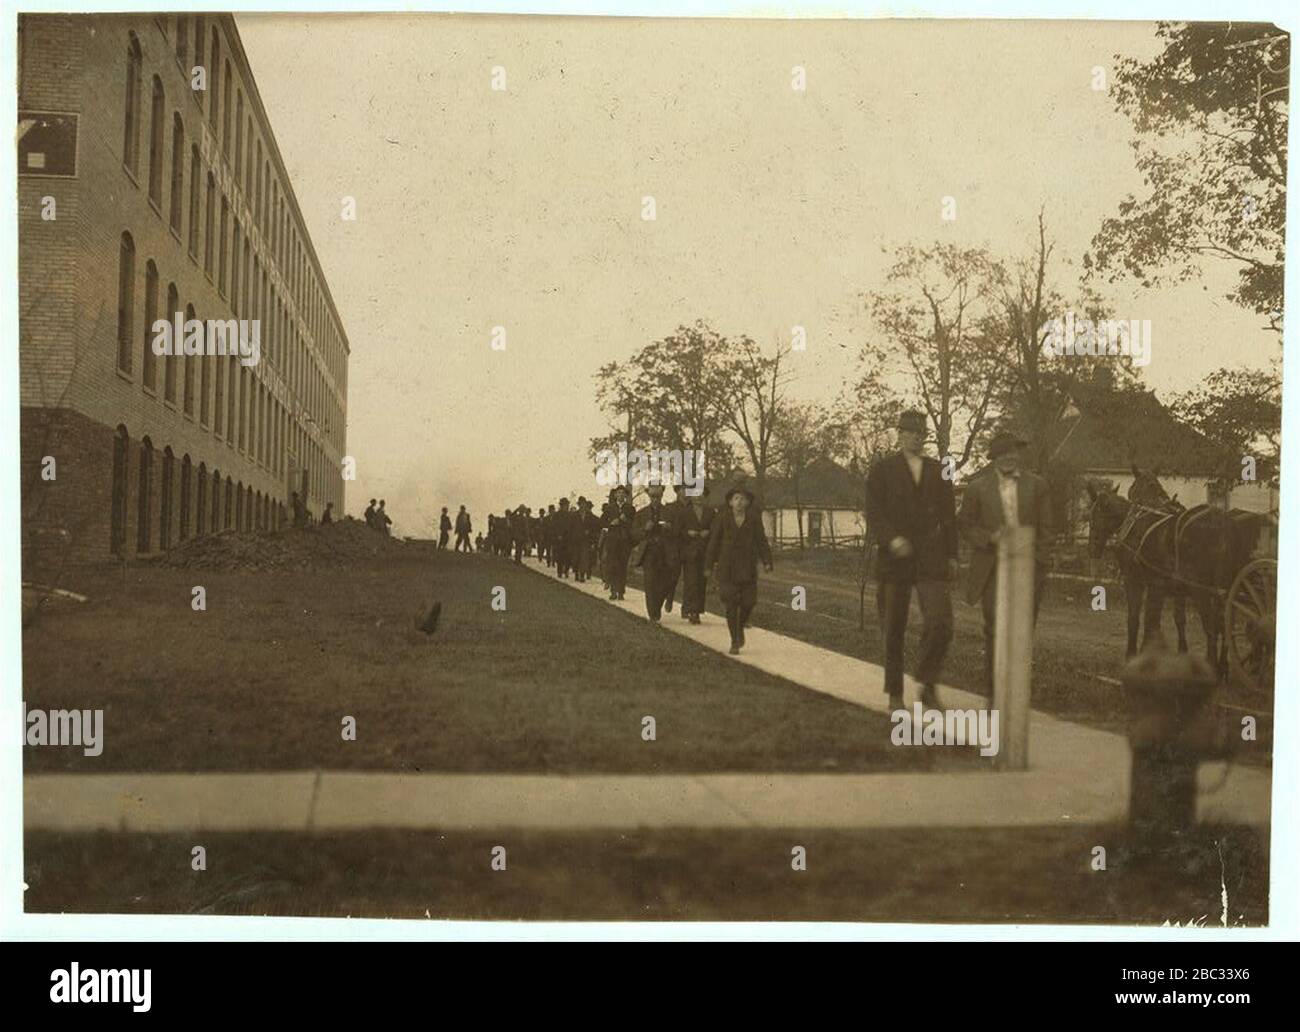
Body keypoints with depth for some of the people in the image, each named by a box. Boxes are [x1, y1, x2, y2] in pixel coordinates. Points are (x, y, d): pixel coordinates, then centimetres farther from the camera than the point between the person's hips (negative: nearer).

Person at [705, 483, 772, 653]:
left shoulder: (754, 518, 2)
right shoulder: (722, 517, -1)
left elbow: (761, 541, 1)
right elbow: (714, 541, 2)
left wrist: (767, 561, -10)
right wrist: (709, 565, 1)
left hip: (748, 568, 1)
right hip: (727, 568, -1)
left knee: (748, 602, -1)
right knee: (731, 604, -5)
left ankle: (740, 627, 31)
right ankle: (734, 642, 4)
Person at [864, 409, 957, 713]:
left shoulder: (939, 471, 14)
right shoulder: (881, 470, 4)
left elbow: (949, 515, 16)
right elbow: (873, 513, -5)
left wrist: (951, 555, 9)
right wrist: (891, 539, -23)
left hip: (931, 560, 2)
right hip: (893, 560, -1)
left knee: (940, 624, -15)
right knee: (893, 631, 5)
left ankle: (927, 682, 3)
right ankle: (895, 693, 17)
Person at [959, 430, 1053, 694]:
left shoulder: (1036, 485, 6)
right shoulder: (976, 488, 2)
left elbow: (1045, 528, 7)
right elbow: (965, 525, 6)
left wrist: (1037, 561, -3)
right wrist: (989, 537, -12)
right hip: (993, 567, -1)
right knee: (995, 627, -4)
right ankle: (993, 688, 4)